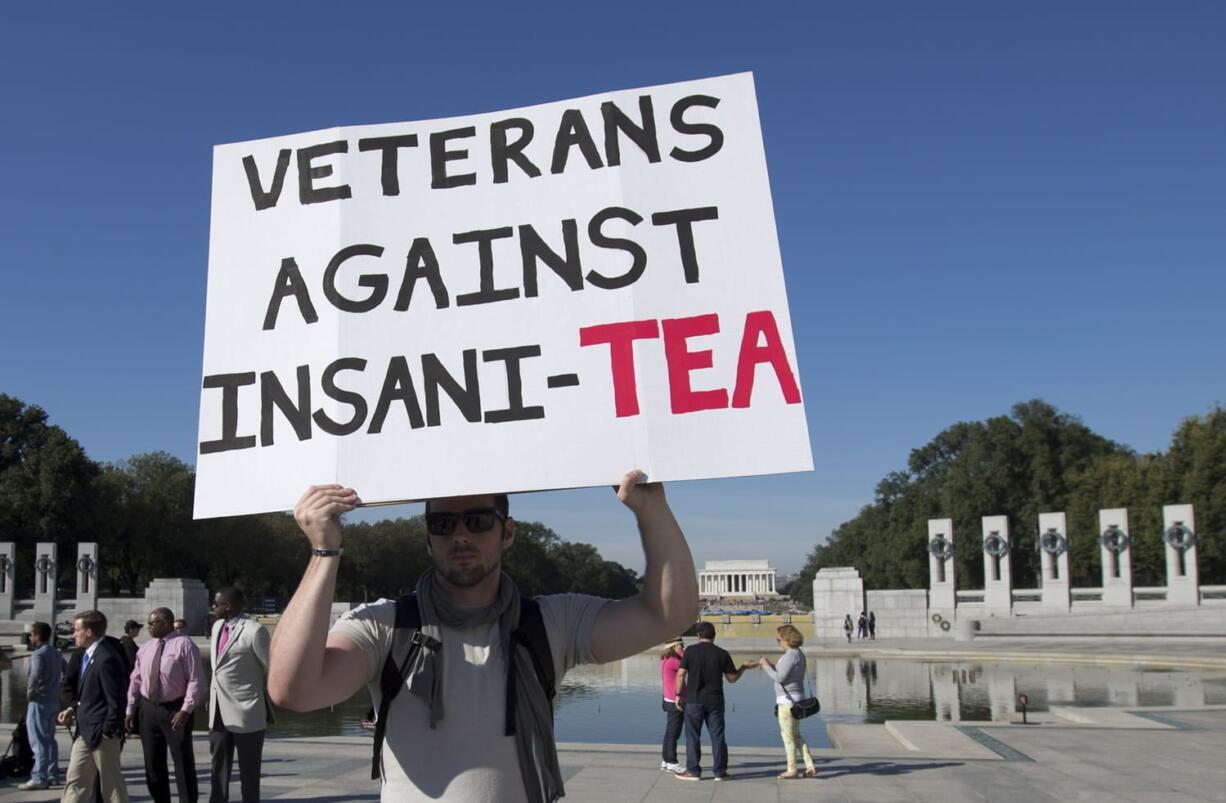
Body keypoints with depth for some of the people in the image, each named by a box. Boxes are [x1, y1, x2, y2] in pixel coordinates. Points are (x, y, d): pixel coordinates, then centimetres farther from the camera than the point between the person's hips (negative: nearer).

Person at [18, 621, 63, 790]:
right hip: (54, 700, 9)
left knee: (39, 741, -7)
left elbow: (35, 676, -26)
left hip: (39, 702, -9)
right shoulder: (56, 653, 13)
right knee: (49, 739, 14)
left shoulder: (38, 654, -15)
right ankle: (53, 774, 17)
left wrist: (29, 694, -13)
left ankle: (39, 778, -7)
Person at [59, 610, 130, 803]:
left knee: (112, 783, 3)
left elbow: (116, 701, -21)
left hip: (101, 732, -9)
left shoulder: (107, 658, -21)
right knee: (75, 782, 12)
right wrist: (73, 709, 5)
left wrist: (107, 730, -16)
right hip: (85, 730, 9)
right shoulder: (87, 654, 8)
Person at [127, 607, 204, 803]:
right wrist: (131, 709, 8)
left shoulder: (184, 645, -10)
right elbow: (136, 680, 13)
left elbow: (195, 680, -14)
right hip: (148, 709, 6)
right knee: (153, 763, 13)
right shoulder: (145, 648, 10)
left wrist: (186, 710, -19)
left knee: (183, 763, 0)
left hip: (175, 710, -6)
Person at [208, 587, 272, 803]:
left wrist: (269, 706, 2)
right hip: (219, 713, 7)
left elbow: (272, 670, -8)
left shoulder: (254, 631, -15)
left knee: (249, 773, 4)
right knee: (219, 769, 11)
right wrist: (212, 700, 17)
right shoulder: (217, 626, 9)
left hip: (246, 713, -7)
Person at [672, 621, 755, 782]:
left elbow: (681, 674, -7)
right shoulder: (722, 654, -1)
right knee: (717, 737, 8)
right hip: (715, 701, 1)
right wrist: (744, 667, 21)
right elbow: (732, 678, 5)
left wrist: (679, 695, 3)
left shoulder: (690, 651, -4)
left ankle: (693, 771, 7)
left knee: (693, 736, 6)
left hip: (694, 700, -1)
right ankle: (720, 772, 10)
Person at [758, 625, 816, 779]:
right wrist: (771, 665, 12)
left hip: (788, 700, -10)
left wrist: (766, 666, -9)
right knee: (796, 735, 16)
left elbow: (780, 678, -21)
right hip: (796, 698, 10)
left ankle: (791, 770, 8)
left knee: (787, 735, 1)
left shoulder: (791, 655, -18)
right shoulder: (798, 654, 13)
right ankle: (810, 767, 13)